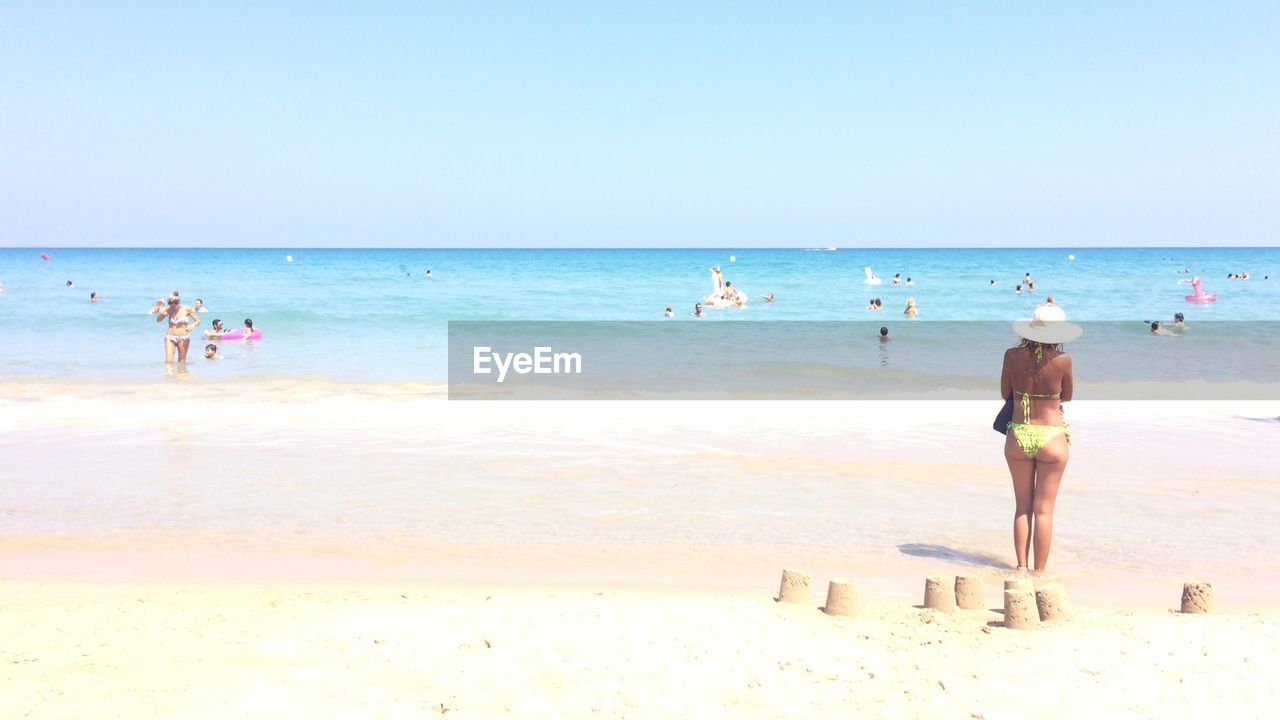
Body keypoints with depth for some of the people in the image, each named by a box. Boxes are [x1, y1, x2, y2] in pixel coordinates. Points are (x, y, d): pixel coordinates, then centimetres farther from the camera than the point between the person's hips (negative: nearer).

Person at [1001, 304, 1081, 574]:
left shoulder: (1012, 356, -7)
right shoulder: (1063, 360, -12)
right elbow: (1066, 396, 4)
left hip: (1018, 436, 2)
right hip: (1052, 438, -2)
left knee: (1022, 507, 14)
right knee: (1044, 510, 7)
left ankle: (1021, 567, 18)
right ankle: (1039, 571, 12)